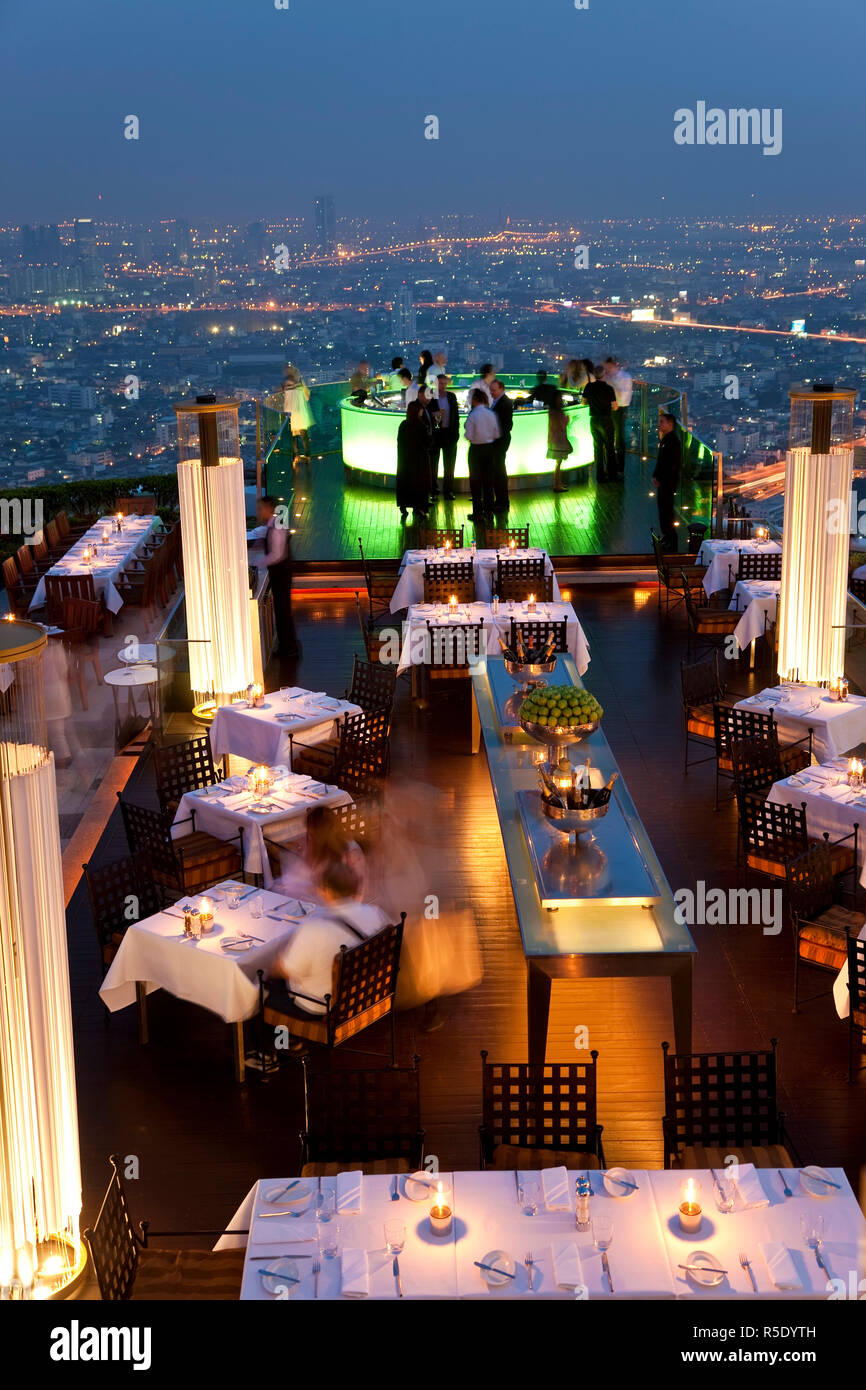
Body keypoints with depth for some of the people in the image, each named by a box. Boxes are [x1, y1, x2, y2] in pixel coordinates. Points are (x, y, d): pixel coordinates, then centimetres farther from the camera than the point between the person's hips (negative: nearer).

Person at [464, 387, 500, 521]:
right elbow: (497, 434, 1)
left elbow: (469, 436, -17)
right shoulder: (491, 414, -3)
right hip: (490, 448, 5)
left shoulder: (472, 415, -16)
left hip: (476, 449, -4)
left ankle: (478, 512, 5)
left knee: (476, 481, 4)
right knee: (488, 479, 15)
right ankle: (489, 509, 21)